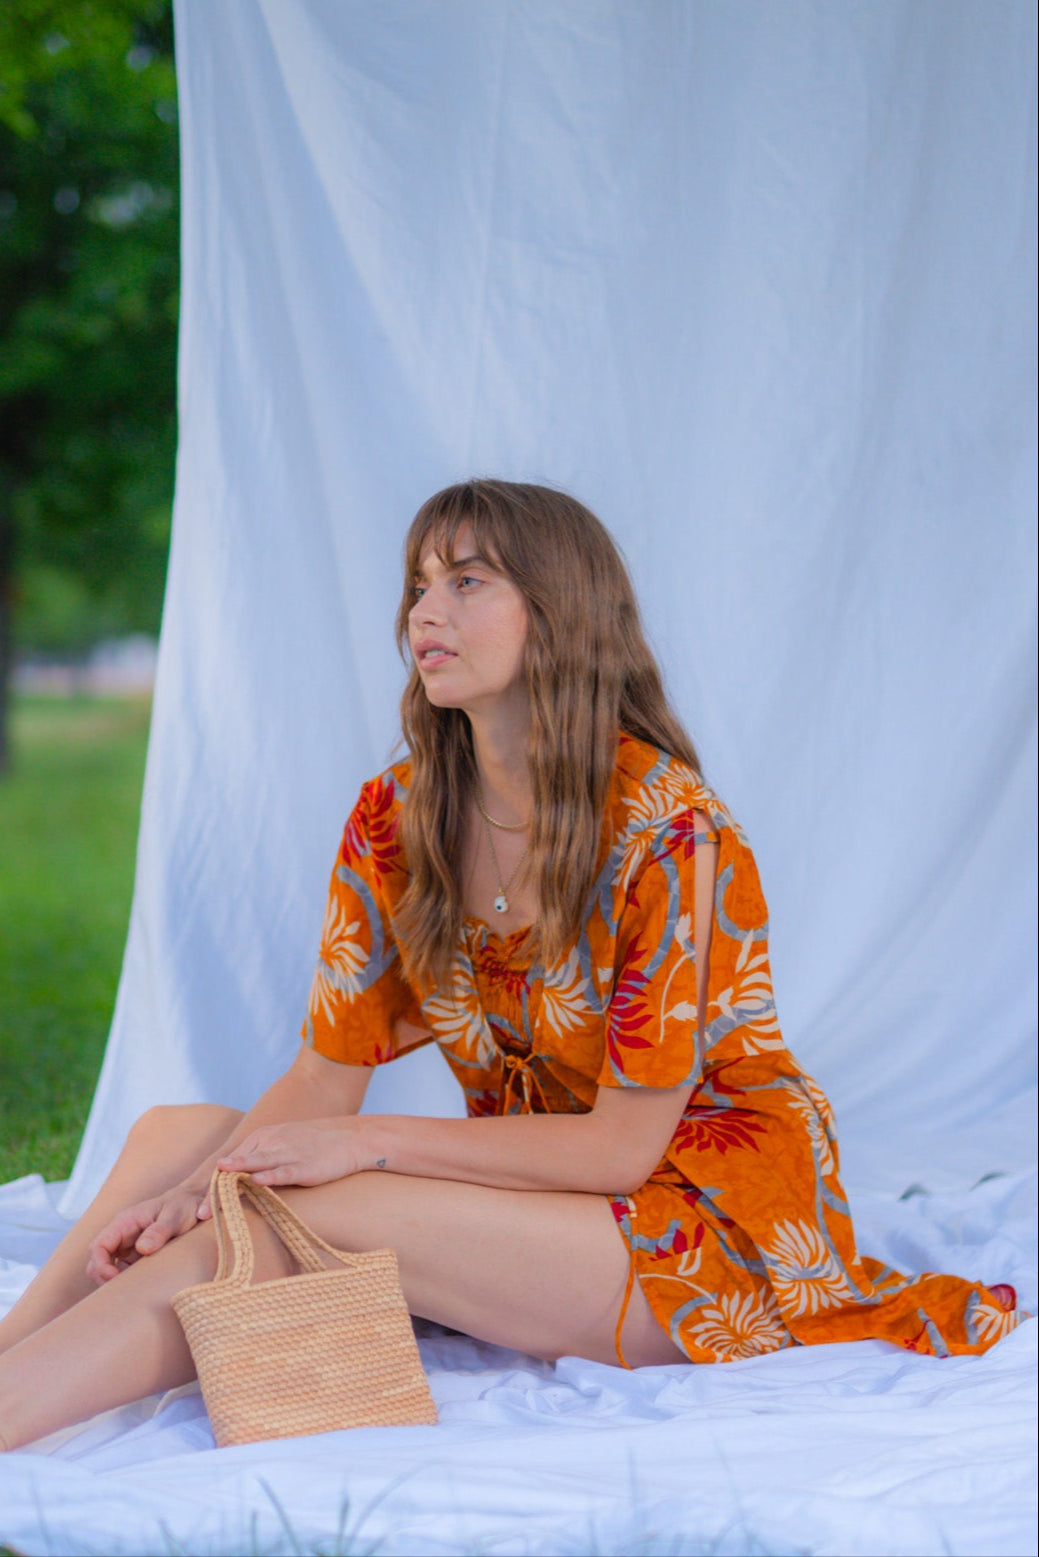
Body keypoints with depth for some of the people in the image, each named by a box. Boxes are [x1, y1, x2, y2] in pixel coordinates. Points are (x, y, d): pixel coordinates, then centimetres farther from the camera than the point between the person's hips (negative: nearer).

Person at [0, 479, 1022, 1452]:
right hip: (530, 1194, 7)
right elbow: (325, 1076, 0)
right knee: (177, 1138, -9)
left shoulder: (669, 833, -20)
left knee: (303, 1217, -27)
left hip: (708, 1215, -6)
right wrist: (198, 1188, -19)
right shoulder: (395, 817, 0)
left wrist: (364, 1145, -21)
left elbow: (622, 1147, -18)